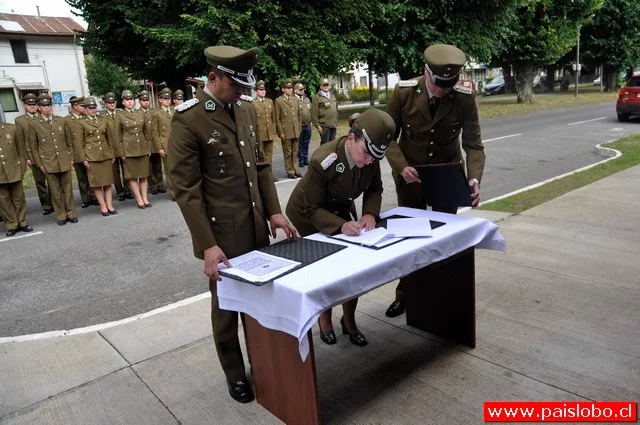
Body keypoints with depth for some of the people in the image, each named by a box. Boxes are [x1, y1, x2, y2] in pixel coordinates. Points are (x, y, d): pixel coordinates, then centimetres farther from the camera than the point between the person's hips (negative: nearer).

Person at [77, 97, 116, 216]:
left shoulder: (103, 121, 11)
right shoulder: (82, 123, 2)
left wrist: (112, 154, 10)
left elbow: (110, 139, 15)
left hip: (106, 155, 3)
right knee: (96, 182, 1)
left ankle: (109, 205, 11)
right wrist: (84, 159, -5)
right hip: (91, 156, -3)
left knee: (108, 181, 4)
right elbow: (80, 143, 1)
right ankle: (103, 206, 8)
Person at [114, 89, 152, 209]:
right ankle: (139, 200, 7)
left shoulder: (141, 114, 9)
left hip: (143, 149, 3)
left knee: (144, 176, 6)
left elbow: (147, 132, 13)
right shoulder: (119, 116, 0)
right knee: (133, 177, 1)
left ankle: (145, 199, 12)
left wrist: (149, 148, 7)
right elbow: (117, 136, 0)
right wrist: (121, 153, -5)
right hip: (129, 150, -3)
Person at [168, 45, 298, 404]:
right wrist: (207, 245, -19)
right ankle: (235, 374, 32)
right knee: (227, 306, 12)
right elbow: (186, 190, -16)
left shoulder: (247, 110, 7)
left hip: (257, 228, 6)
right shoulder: (188, 119, -15)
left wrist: (274, 211, 5)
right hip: (221, 235, -6)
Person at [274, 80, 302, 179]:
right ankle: (290, 171, 12)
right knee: (288, 153, 3)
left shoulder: (296, 99, 12)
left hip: (296, 131, 5)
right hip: (286, 132, -5)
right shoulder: (278, 101, -4)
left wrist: (299, 129, 11)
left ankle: (295, 170, 19)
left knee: (295, 152, 10)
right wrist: (281, 132, -10)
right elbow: (277, 119, -5)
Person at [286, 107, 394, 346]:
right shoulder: (322, 161, -37)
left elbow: (374, 188, -4)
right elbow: (312, 209, -29)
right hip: (309, 214, -4)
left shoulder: (370, 157, -21)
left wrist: (370, 213, -24)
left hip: (342, 209, 5)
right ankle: (324, 318, 27)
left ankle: (349, 320, 21)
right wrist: (340, 226, -44)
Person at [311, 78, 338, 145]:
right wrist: (317, 125, -13)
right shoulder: (317, 97, -4)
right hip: (324, 126, -6)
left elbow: (336, 110, 23)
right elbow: (314, 114, -9)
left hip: (333, 125, 6)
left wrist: (336, 122, 16)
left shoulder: (332, 96, 18)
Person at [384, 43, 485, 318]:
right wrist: (401, 167, -25)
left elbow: (473, 144, -15)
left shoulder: (465, 98, -17)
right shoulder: (404, 92, -17)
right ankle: (405, 293, 24)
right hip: (410, 174, 0)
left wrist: (474, 179, -32)